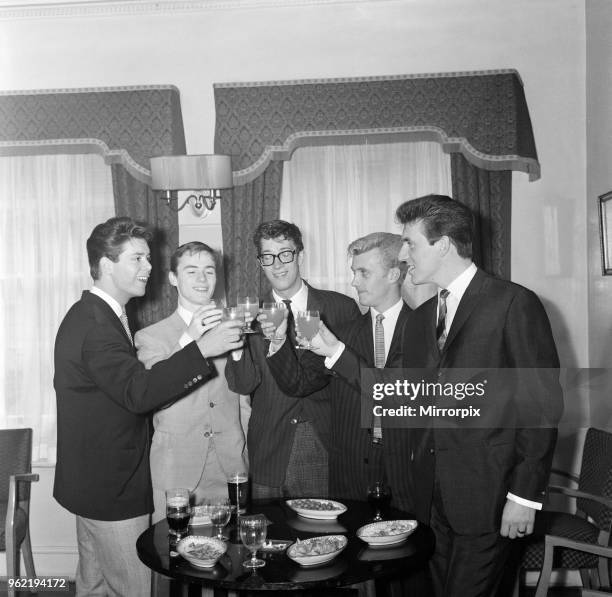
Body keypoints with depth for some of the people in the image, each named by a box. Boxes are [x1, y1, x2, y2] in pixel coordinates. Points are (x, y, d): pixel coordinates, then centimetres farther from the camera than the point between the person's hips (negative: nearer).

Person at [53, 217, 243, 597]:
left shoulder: (96, 315, 11)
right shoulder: (94, 323, -23)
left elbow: (137, 381, 5)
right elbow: (138, 393, -34)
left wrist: (188, 341, -7)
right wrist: (200, 348, -33)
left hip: (94, 481, 10)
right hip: (111, 486, -10)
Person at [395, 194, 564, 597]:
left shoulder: (515, 304, -9)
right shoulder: (420, 319, 13)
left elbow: (543, 405, -11)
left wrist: (525, 495, -13)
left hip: (488, 496, -6)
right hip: (433, 496, 6)